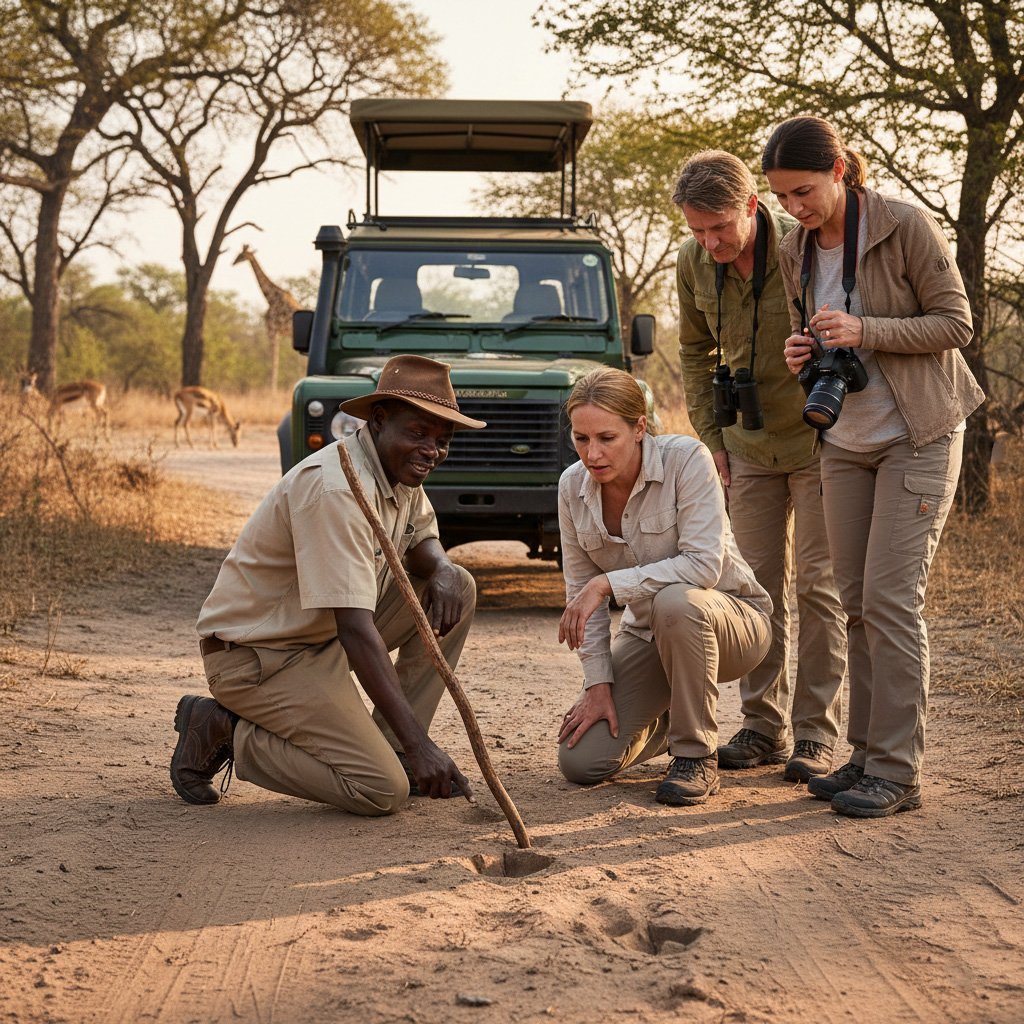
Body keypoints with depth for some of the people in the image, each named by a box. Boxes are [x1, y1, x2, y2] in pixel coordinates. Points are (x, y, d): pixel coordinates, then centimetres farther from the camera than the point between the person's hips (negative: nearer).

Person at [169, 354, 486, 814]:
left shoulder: (399, 466, 2)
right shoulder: (335, 488, -28)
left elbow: (422, 540, 18)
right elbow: (354, 629, -34)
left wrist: (442, 569, -10)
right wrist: (419, 744, -37)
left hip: (321, 638, 10)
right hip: (255, 655, -10)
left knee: (457, 588, 1)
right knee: (383, 791, -18)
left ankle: (391, 747, 6)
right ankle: (223, 732, -2)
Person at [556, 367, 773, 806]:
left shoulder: (686, 459, -22)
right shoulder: (573, 486, -7)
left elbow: (704, 564, -31)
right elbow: (580, 591, -1)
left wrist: (608, 582, -32)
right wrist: (598, 683, -8)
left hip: (730, 617, -5)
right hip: (647, 631, 5)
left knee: (675, 601, -41)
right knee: (580, 761, -11)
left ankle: (697, 757, -19)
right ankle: (667, 720, 22)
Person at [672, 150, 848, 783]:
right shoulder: (694, 263, -6)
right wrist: (711, 436, 5)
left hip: (819, 441, -5)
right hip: (750, 442, 5)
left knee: (819, 584, -4)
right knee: (759, 583, 7)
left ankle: (816, 733, 3)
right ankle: (765, 727, 16)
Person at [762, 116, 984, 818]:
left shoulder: (907, 227, -14)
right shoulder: (796, 253, 5)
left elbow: (955, 323, -12)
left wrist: (864, 331, -24)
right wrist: (804, 353, -7)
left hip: (918, 436, -6)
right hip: (846, 440, 6)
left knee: (891, 596, -11)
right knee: (856, 601, 5)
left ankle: (898, 771, -6)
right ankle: (868, 753, 13)